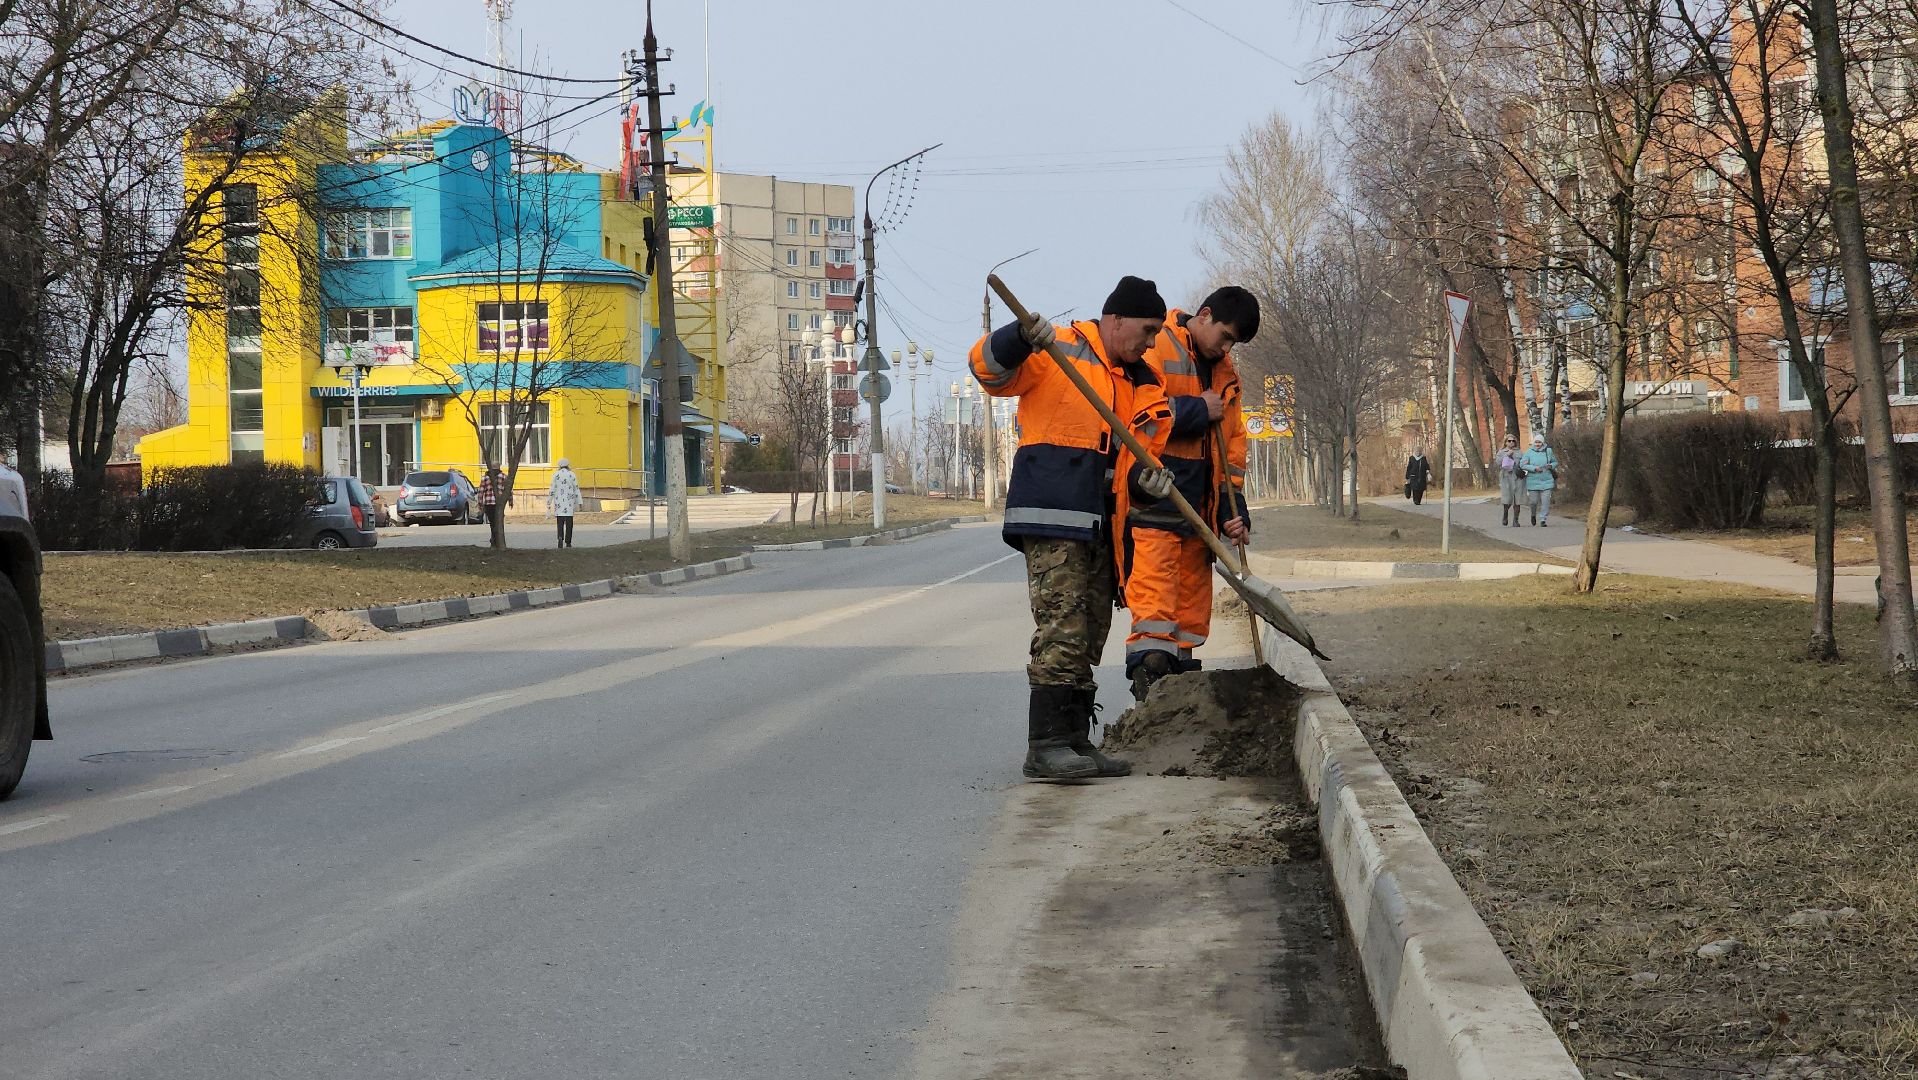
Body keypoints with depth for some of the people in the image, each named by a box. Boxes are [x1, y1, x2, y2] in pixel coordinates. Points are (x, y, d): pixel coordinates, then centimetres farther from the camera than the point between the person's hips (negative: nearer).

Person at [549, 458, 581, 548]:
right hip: (569, 502, 0)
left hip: (559, 503, 0)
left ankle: (560, 538, -17)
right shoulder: (572, 475, 1)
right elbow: (576, 490, 2)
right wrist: (577, 504, 8)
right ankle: (568, 542, 4)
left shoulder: (556, 475, -1)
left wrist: (549, 503, 4)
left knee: (560, 522, 5)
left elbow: (552, 490, -2)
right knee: (569, 522, 5)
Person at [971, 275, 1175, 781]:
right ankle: (1046, 745, -15)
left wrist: (1145, 476, -4)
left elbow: (1135, 453, 19)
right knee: (1061, 628, -15)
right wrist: (1021, 337, -31)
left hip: (1100, 525, 9)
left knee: (1089, 634, 11)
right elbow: (988, 368, -12)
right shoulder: (1059, 350, -3)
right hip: (1052, 514, -9)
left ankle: (1075, 742, 18)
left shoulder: (1141, 383, 20)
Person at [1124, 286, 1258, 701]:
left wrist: (1231, 509, 9)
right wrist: (1198, 411, -12)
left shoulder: (1225, 372, 17)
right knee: (1153, 595, -16)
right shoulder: (1155, 348, -8)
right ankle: (1149, 669, -21)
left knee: (1194, 597, 9)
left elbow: (1232, 444, 18)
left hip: (1197, 504, 8)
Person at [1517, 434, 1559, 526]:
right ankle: (1533, 515, 35)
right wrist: (1534, 468, -18)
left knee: (1545, 501, -7)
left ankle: (1543, 519, 2)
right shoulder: (1529, 453, -1)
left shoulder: (1548, 451, 4)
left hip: (1546, 481, 1)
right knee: (1533, 501, 4)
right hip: (1533, 481, -1)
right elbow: (1522, 465, -8)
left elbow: (1555, 462, 16)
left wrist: (1551, 466, -7)